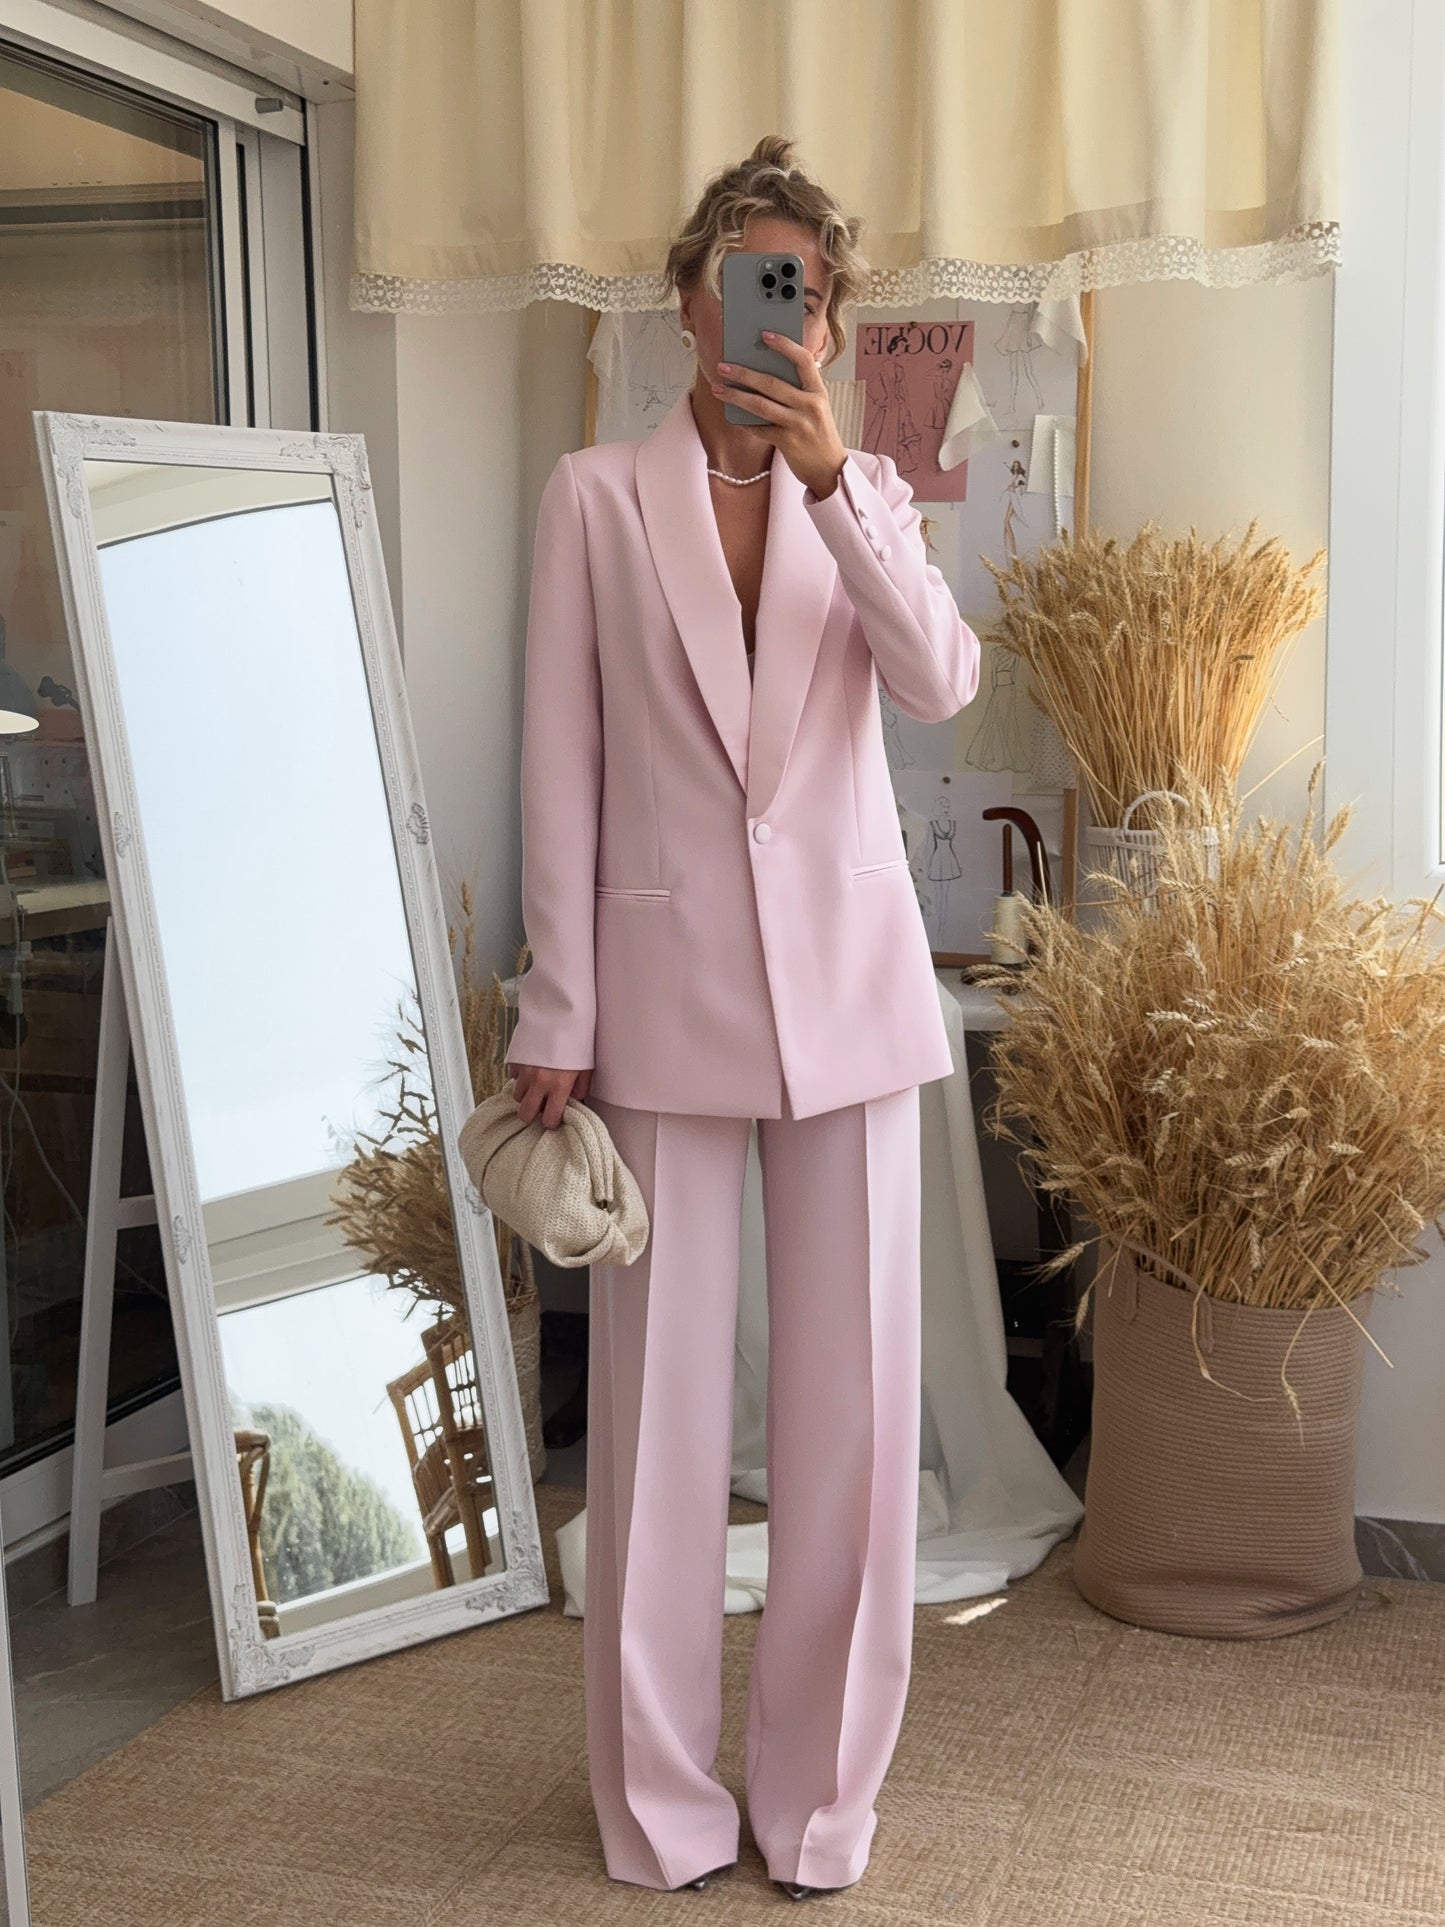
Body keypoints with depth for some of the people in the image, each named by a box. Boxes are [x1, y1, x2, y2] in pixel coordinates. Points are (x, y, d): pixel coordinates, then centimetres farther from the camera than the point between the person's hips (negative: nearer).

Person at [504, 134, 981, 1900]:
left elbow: (943, 682, -10)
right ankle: (661, 1796, 20)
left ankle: (818, 1785, 22)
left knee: (850, 1394, 6)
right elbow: (560, 768, 0)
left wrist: (830, 476, -20)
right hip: (665, 989, -2)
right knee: (659, 1399, 4)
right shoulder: (596, 497, 2)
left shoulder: (866, 494, 8)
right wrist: (556, 1016, -4)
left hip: (848, 983, 2)